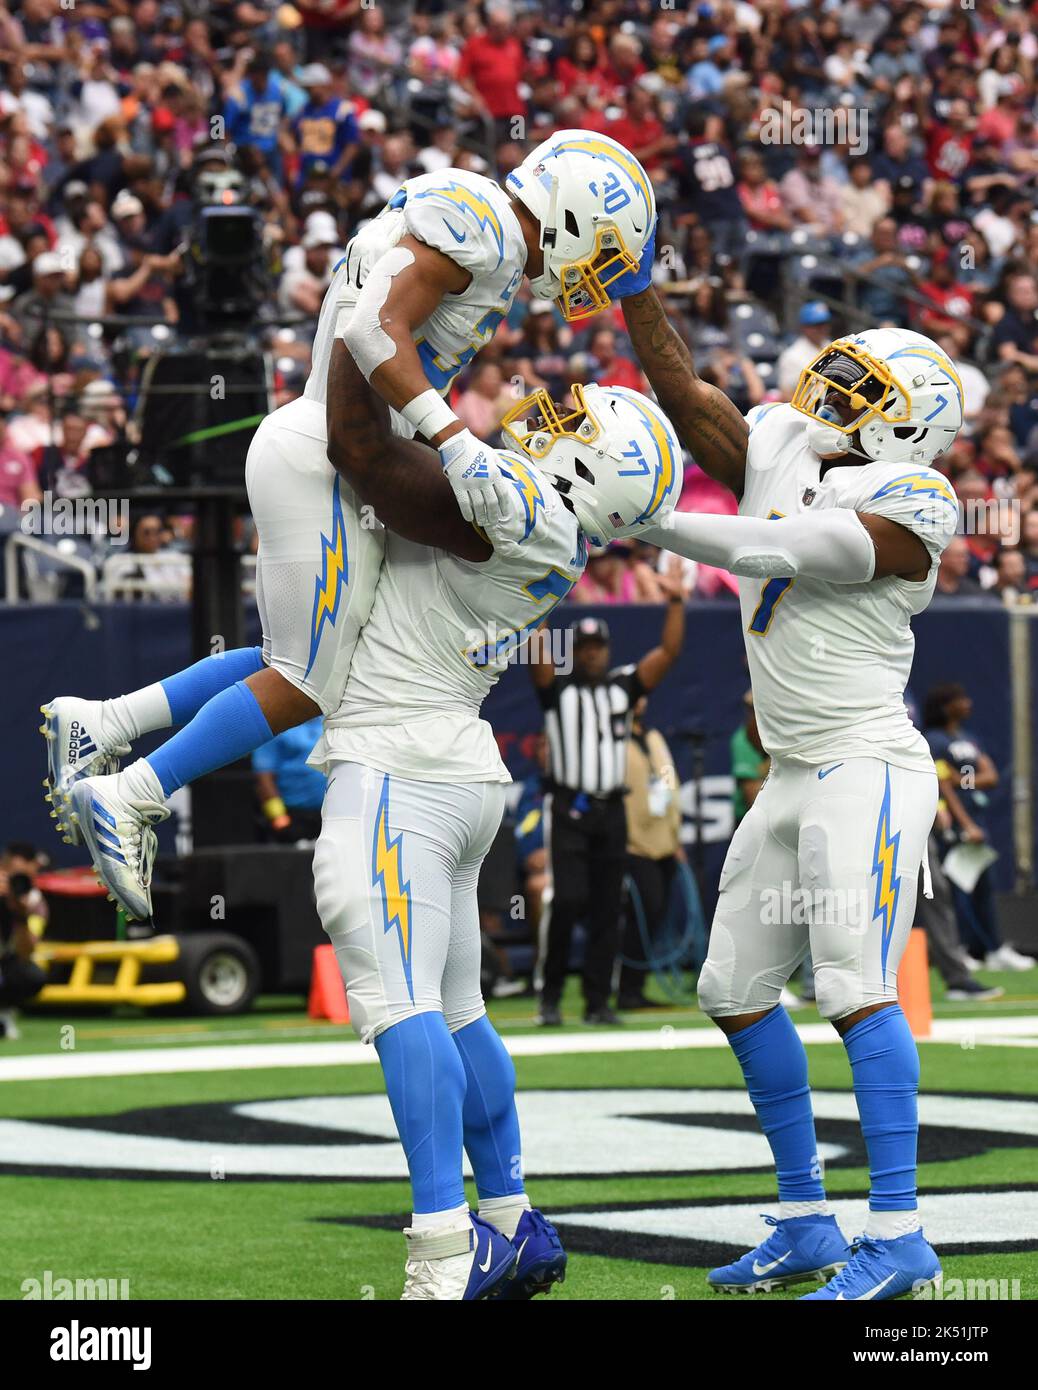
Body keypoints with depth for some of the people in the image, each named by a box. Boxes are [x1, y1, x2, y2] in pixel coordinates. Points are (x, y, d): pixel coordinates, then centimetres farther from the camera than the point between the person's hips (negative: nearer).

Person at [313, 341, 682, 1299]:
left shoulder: (503, 505, -17)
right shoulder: (551, 540, 11)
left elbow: (360, 446, -20)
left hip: (395, 775, -10)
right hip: (458, 777, 10)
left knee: (402, 1006, -15)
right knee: (453, 1012, 18)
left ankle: (448, 1258, -22)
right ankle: (513, 1228, 27)